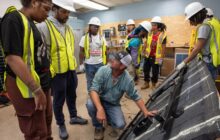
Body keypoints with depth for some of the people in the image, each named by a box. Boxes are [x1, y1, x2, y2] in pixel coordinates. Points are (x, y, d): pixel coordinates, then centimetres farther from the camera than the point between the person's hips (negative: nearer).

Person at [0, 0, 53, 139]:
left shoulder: (31, 23, 13)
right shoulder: (13, 19, -14)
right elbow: (12, 58, -24)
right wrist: (36, 90, -22)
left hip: (42, 84, 9)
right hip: (28, 88, -8)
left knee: (46, 124, 23)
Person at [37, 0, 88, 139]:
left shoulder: (68, 28, 10)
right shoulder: (44, 26, -13)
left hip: (71, 70, 6)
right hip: (57, 73, -6)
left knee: (72, 96, 20)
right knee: (59, 100, 10)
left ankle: (74, 117, 41)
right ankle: (61, 125, 30)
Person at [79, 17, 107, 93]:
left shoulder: (102, 38, 4)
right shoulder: (84, 38, -3)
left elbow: (105, 51, 7)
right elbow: (81, 52, 0)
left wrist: (107, 62, 6)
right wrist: (81, 64, -3)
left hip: (100, 63, 2)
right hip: (89, 64, -2)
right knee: (90, 82, 12)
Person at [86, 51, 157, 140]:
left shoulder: (128, 80, -21)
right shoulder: (103, 70, -24)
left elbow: (136, 97, -8)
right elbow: (93, 90, -30)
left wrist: (145, 112, -20)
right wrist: (100, 109, -44)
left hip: (113, 105, 0)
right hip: (99, 100, 0)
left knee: (120, 125, -20)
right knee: (90, 104, -32)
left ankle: (108, 117, 18)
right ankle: (98, 127, -1)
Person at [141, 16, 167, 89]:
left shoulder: (163, 35, -13)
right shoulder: (150, 33, 1)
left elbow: (163, 47, -12)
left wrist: (161, 58, -13)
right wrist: (143, 51, 10)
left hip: (156, 57, -5)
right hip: (148, 55, 5)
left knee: (155, 72, 7)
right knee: (146, 69, 12)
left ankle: (153, 85, 26)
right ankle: (146, 83, 28)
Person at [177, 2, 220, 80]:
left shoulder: (204, 26, -16)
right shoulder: (212, 21, 13)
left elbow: (197, 49, -19)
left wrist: (184, 62, -13)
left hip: (209, 62, -9)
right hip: (213, 60, 9)